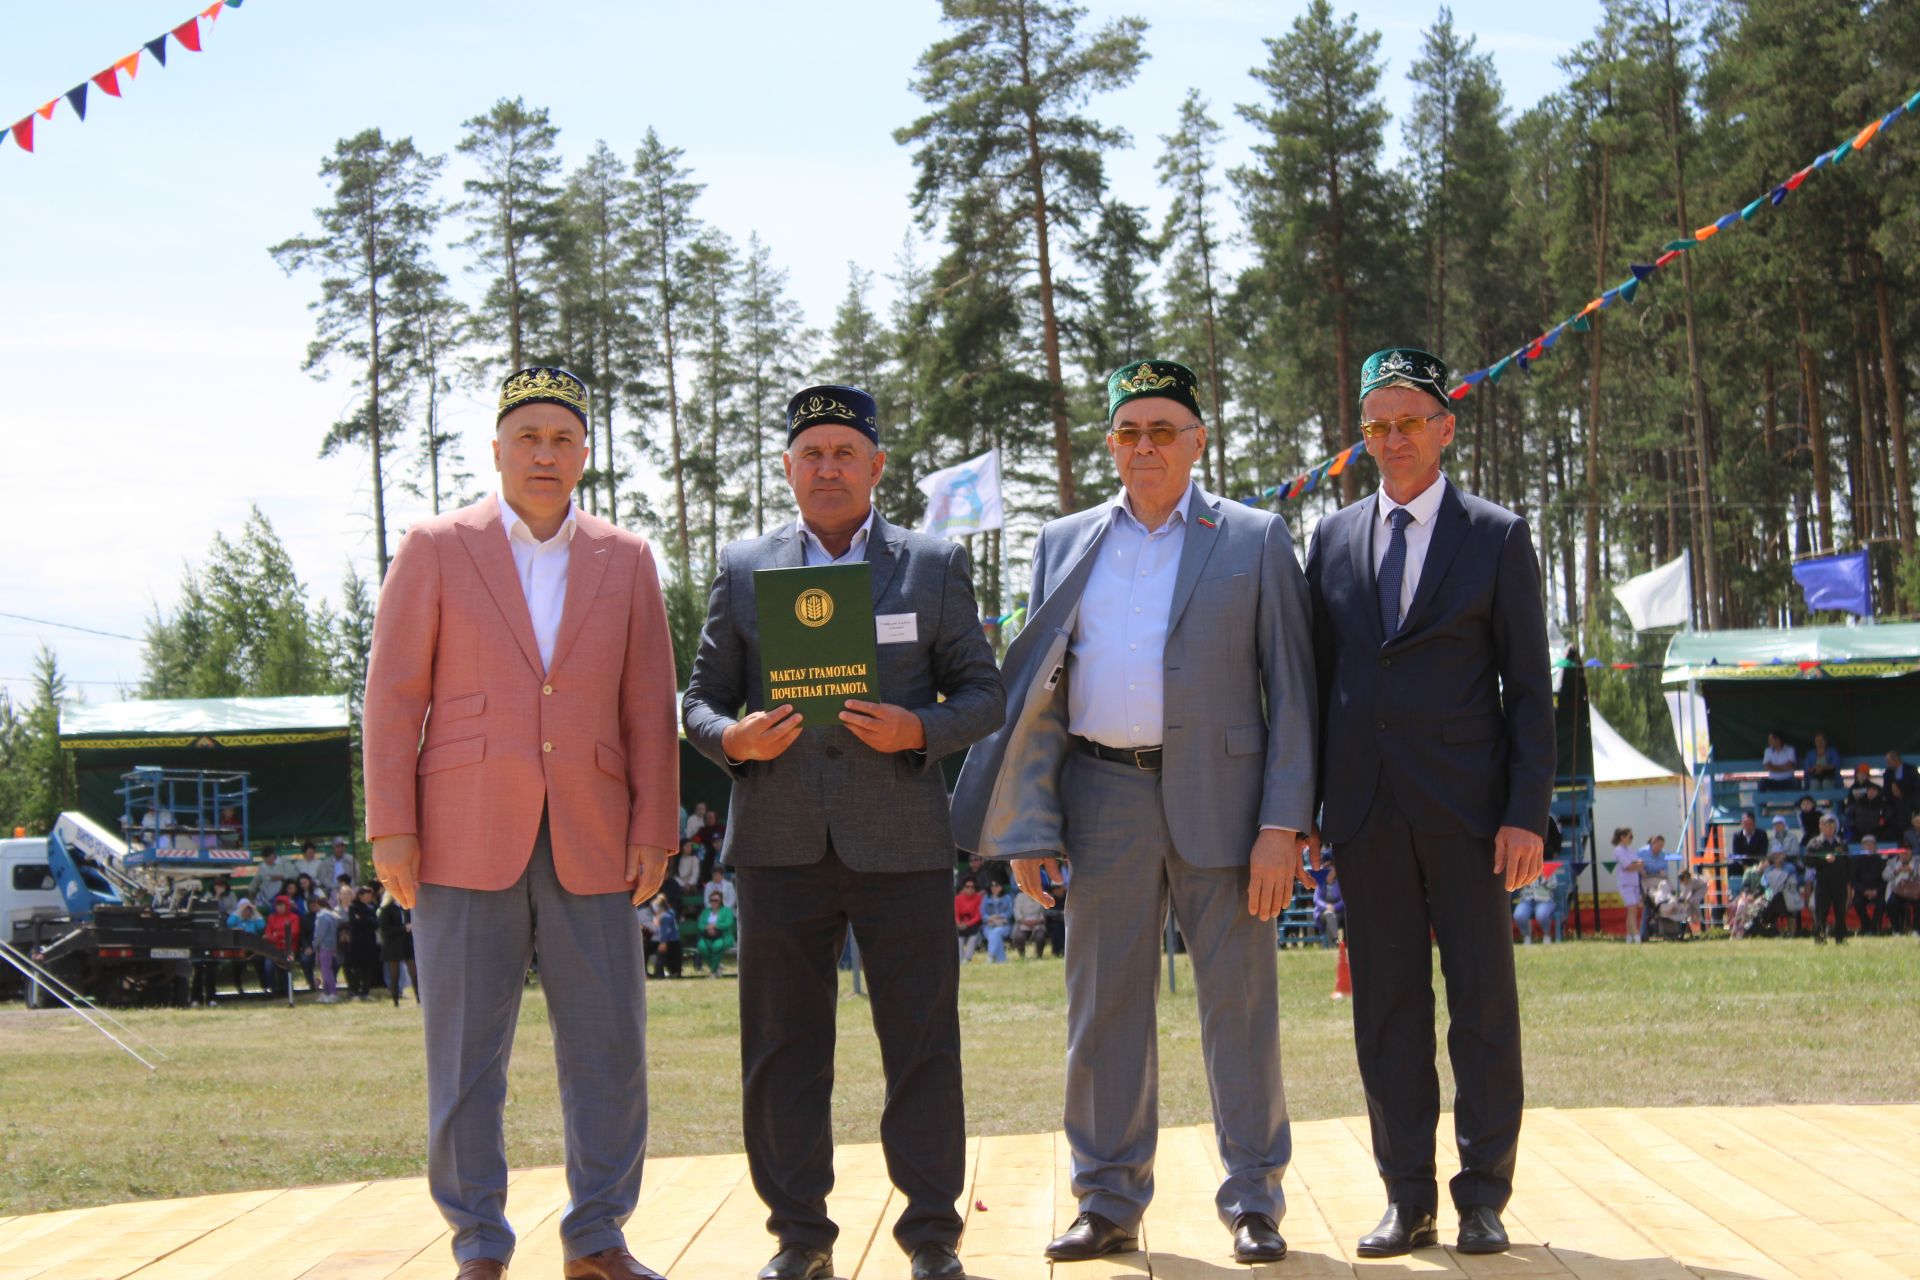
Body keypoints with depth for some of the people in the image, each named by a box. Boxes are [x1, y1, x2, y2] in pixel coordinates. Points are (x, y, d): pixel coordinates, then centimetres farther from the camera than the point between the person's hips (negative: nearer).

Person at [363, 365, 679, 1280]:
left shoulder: (626, 561, 11)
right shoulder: (435, 549, 4)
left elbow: (650, 711, 9)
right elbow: (394, 697, 1)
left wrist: (654, 830, 1)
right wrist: (391, 827, -6)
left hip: (590, 844, 2)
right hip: (466, 840, -2)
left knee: (609, 1047, 2)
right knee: (464, 1051, 1)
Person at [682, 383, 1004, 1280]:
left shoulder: (936, 564, 9)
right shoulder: (742, 569, 11)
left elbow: (983, 693, 7)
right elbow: (701, 699, 11)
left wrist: (921, 729, -13)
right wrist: (733, 738, -11)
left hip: (900, 839, -1)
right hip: (780, 843, 1)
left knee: (922, 1043, 1)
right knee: (782, 1047, 5)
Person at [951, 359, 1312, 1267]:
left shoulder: (1255, 540, 5)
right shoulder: (1064, 544, 12)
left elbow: (1290, 688, 1)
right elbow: (1035, 689, 12)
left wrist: (1283, 824, -8)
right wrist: (1029, 824, 3)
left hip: (1218, 796, -2)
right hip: (1102, 799, 2)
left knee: (1239, 1002, 2)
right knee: (1103, 1002, 5)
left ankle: (1254, 1202, 13)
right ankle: (1109, 1202, 16)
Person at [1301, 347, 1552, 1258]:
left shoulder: (1497, 536, 3)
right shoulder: (1334, 539, 12)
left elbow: (1529, 686, 0)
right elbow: (1320, 675, 12)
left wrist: (1528, 812, -8)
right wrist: (1304, 805, 6)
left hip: (1466, 807, -3)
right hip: (1368, 809, 3)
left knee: (1484, 1003, 2)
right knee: (1387, 1007, 5)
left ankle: (1483, 1196, 11)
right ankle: (1407, 1199, 12)